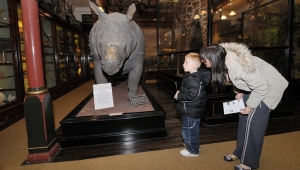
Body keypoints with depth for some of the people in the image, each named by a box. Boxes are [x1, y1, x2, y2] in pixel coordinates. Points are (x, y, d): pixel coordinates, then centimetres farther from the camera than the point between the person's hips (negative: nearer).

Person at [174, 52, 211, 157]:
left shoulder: (194, 79, -26)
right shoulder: (191, 76, 7)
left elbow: (193, 96, -31)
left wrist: (179, 96, -20)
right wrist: (180, 93, 2)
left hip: (191, 112, -10)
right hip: (190, 110, 10)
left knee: (189, 130, 6)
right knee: (192, 129, 26)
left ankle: (193, 150, 24)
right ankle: (192, 144, 45)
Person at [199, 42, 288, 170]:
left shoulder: (236, 66, -38)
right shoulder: (223, 61, -13)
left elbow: (261, 86, -29)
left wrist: (250, 106, -19)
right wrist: (239, 91, -3)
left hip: (268, 87, -8)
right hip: (255, 84, 8)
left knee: (252, 121, -7)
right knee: (243, 117, 11)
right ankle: (240, 152, 27)